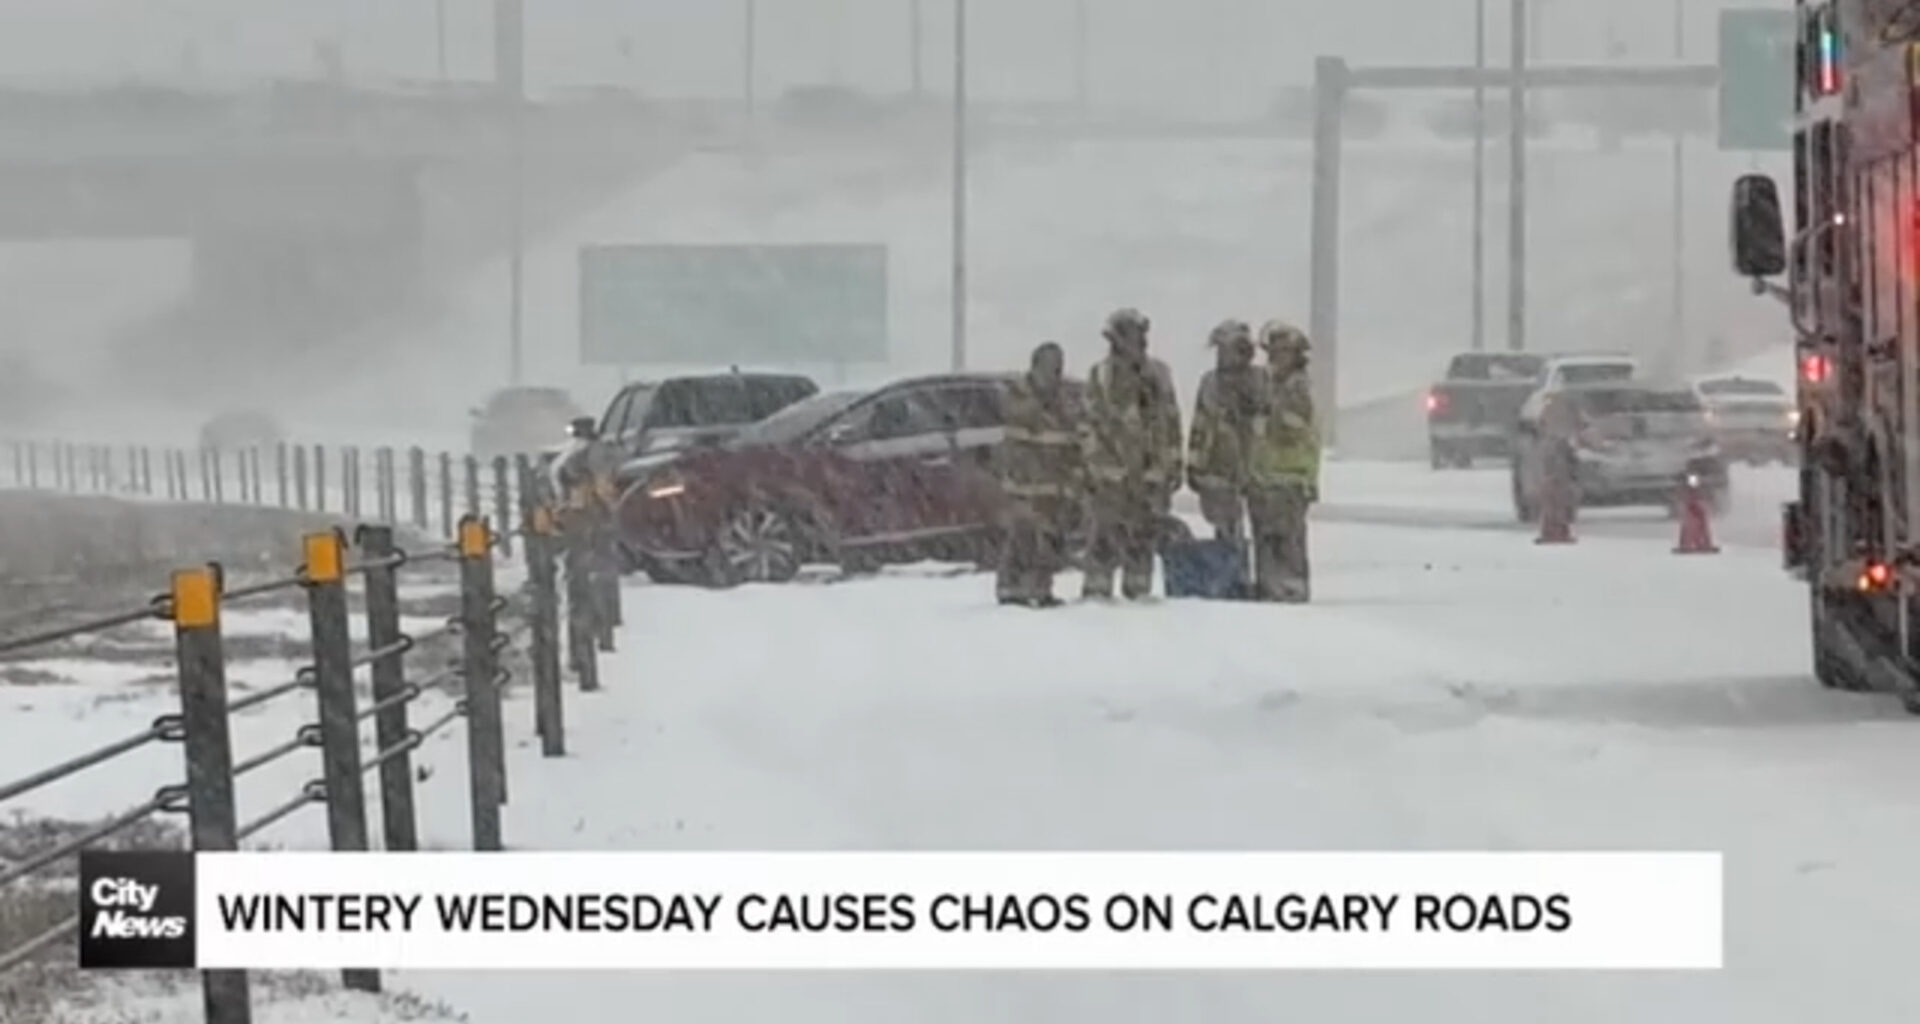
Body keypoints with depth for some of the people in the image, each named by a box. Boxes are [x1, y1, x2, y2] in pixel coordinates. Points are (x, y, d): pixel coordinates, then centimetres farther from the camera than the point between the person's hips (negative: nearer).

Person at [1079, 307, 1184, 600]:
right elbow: (1089, 425, -1)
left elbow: (1171, 423, 17)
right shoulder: (1100, 377, 0)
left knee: (1145, 537, 6)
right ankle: (1096, 591, -2)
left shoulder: (1158, 375, 12)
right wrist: (1094, 465, -8)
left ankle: (1138, 592, 14)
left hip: (1151, 473, 4)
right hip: (1111, 472, -4)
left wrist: (1174, 465, 13)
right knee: (1106, 536, -7)